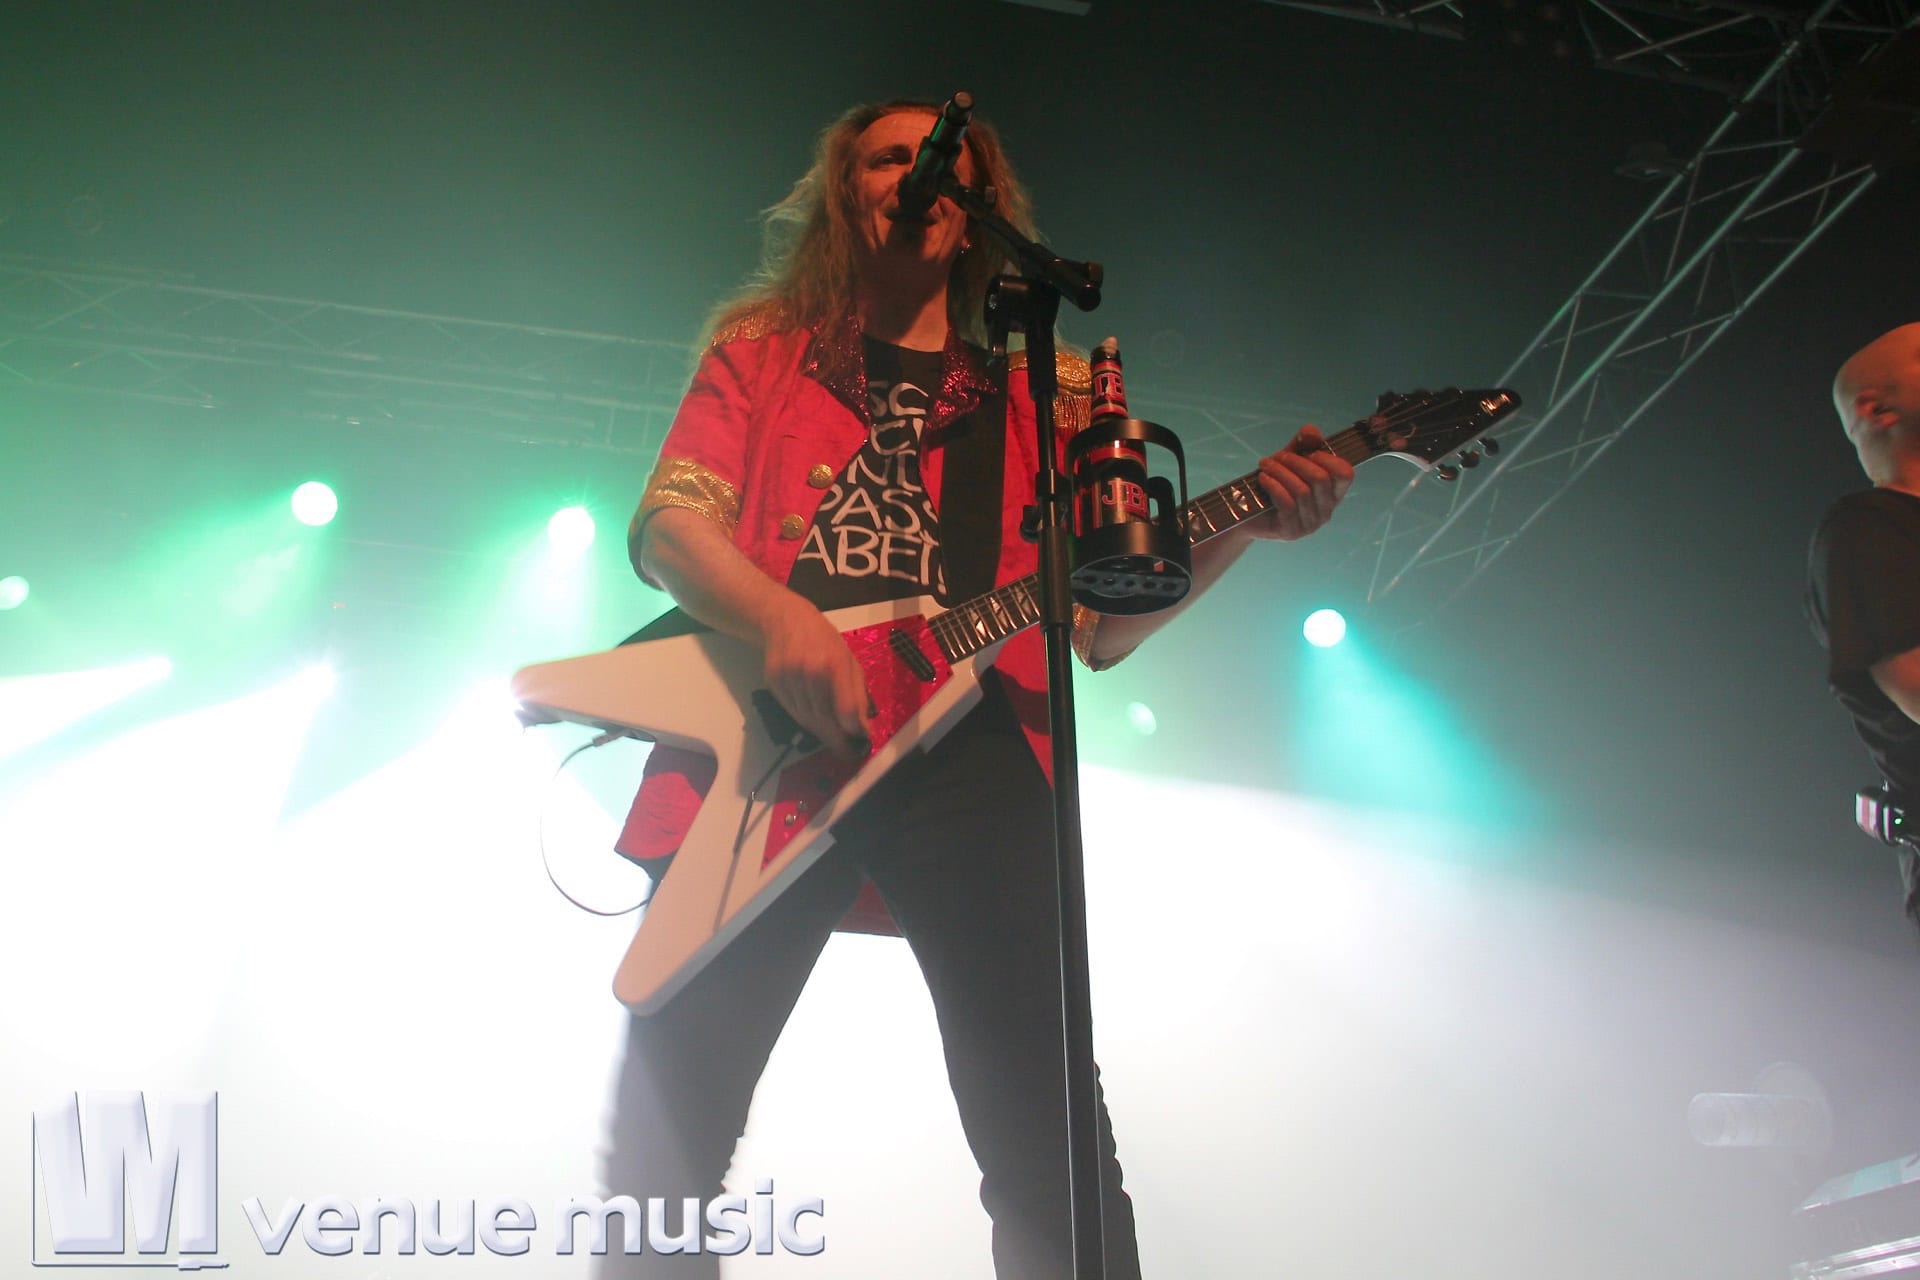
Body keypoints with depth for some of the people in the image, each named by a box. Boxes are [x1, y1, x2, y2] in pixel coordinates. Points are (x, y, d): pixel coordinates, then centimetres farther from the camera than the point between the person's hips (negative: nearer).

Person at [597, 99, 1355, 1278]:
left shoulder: (1044, 394, 24)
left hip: (968, 748, 1)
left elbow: (1102, 622, 18)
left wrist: (1248, 524, 2)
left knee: (1049, 1139, -10)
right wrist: (781, 617, -15)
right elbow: (667, 523, 7)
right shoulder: (764, 347, 21)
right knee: (668, 1127, -5)